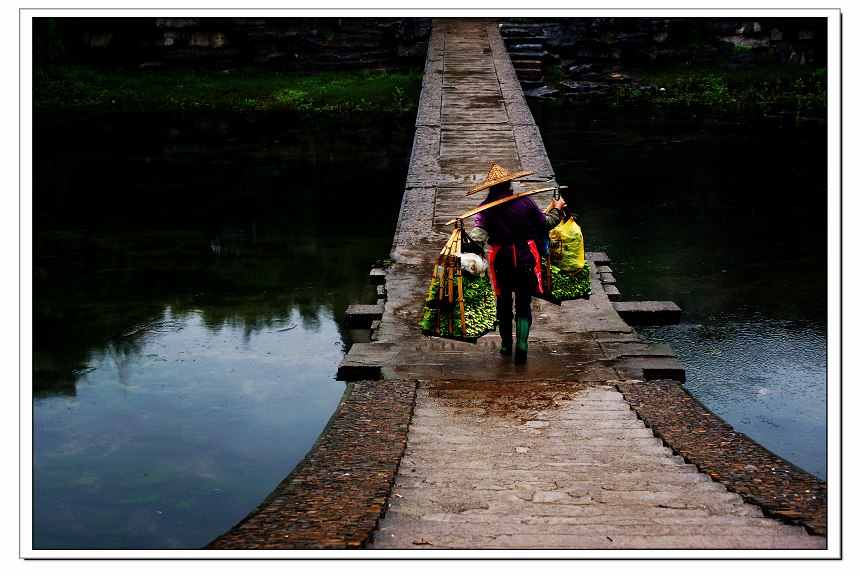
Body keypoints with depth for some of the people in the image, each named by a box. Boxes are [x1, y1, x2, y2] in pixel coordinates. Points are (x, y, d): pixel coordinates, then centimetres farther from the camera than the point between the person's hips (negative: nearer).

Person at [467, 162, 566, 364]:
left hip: (501, 261, 0)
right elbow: (545, 225, 6)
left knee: (504, 303, 20)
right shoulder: (526, 202, -5)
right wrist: (556, 210, 22)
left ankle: (506, 344, 27)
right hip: (526, 260, 0)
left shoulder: (487, 208, -8)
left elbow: (479, 232, -25)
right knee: (523, 304, 8)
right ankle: (522, 344, -9)